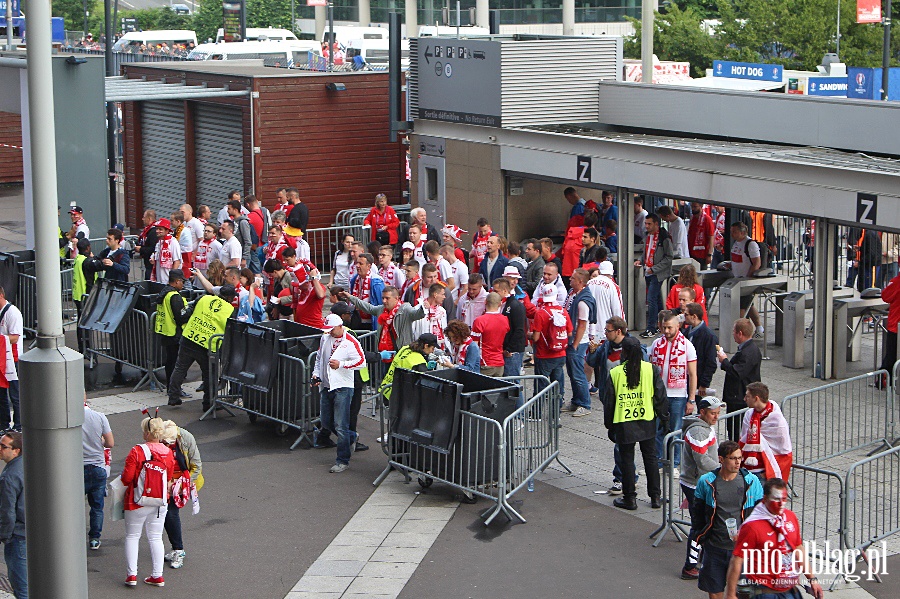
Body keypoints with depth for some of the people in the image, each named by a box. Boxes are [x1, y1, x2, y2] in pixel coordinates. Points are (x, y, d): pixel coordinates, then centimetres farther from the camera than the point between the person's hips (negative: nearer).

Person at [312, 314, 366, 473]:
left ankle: (343, 461, 0)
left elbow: (361, 362, -13)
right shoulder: (325, 338, 11)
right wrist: (316, 373, 9)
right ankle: (351, 437, 38)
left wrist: (341, 364, -18)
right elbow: (319, 357, 24)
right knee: (326, 423, 14)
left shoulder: (350, 342, -9)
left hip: (342, 387, -7)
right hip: (325, 387, 7)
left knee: (340, 426, -8)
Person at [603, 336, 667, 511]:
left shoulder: (615, 373, -8)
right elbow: (660, 396, -1)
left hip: (623, 424, -2)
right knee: (650, 457, 13)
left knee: (627, 459, 7)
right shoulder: (651, 369, -6)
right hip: (647, 421, 2)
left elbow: (609, 401, -2)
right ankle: (655, 497, 16)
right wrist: (663, 418, 11)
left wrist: (609, 425, 9)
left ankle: (629, 498, 12)